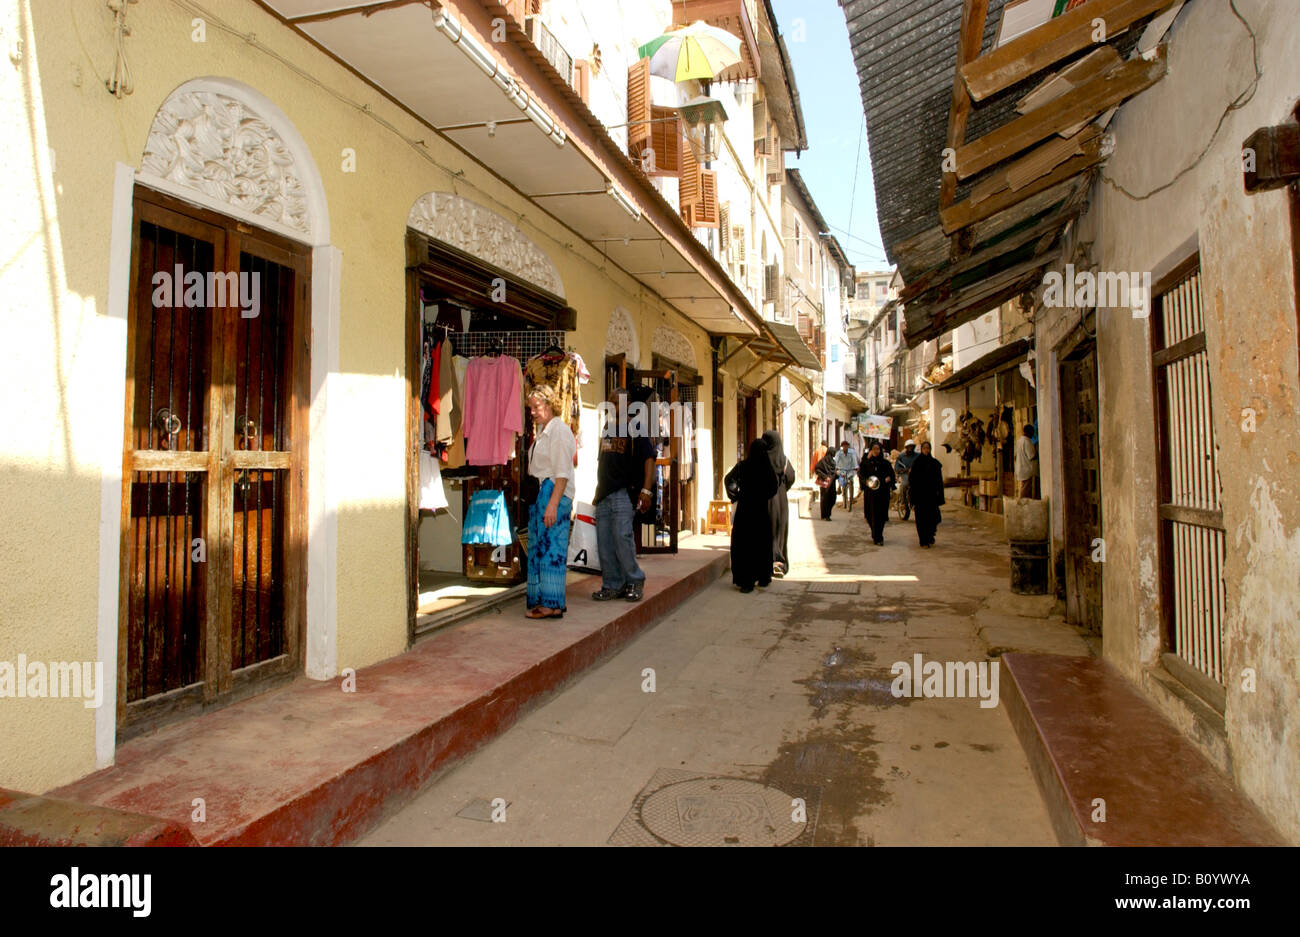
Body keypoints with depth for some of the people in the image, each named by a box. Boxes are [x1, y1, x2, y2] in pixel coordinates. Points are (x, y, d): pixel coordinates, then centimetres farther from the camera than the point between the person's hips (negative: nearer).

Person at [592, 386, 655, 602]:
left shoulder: (636, 427, -2)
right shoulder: (607, 429, 19)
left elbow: (649, 458, -10)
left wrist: (646, 490, -20)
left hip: (625, 492, -7)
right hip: (604, 493, 7)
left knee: (622, 536, -14)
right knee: (604, 542, 4)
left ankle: (635, 581, 3)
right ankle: (612, 586, 13)